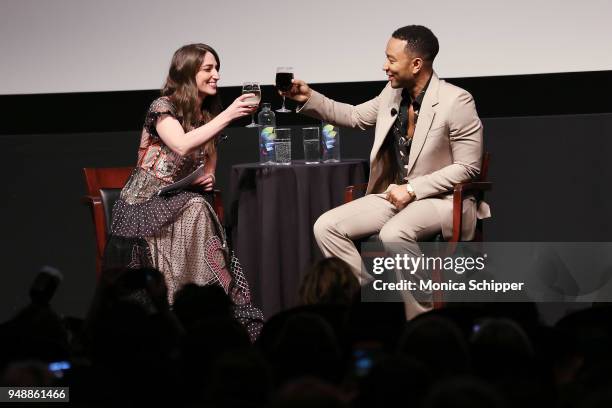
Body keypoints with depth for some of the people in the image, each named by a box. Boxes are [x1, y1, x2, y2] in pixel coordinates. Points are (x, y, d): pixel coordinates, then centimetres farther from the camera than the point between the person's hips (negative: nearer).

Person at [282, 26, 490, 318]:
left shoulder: (455, 101, -15)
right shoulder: (392, 94, 5)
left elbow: (467, 168, -14)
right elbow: (354, 116, 23)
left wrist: (413, 189, -19)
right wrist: (309, 98, 9)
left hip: (441, 198, -7)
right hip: (395, 195, 7)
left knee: (393, 234, -37)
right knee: (326, 227, -10)